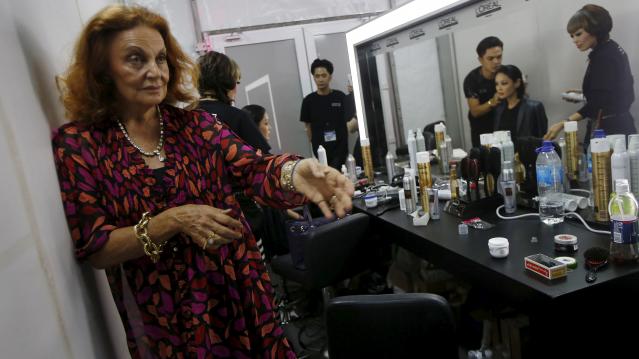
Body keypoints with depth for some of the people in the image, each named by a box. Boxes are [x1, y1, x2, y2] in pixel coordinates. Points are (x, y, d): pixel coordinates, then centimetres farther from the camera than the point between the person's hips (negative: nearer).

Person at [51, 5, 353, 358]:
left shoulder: (195, 123, -2)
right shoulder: (76, 142, -6)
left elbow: (253, 168, -17)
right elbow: (95, 249, -10)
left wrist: (294, 171, -40)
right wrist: (171, 221, -25)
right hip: (164, 315, -2)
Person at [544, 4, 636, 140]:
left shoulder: (604, 56, -16)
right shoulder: (612, 49, 13)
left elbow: (598, 102, -23)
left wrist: (564, 123, -29)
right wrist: (584, 93, 23)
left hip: (610, 129, -10)